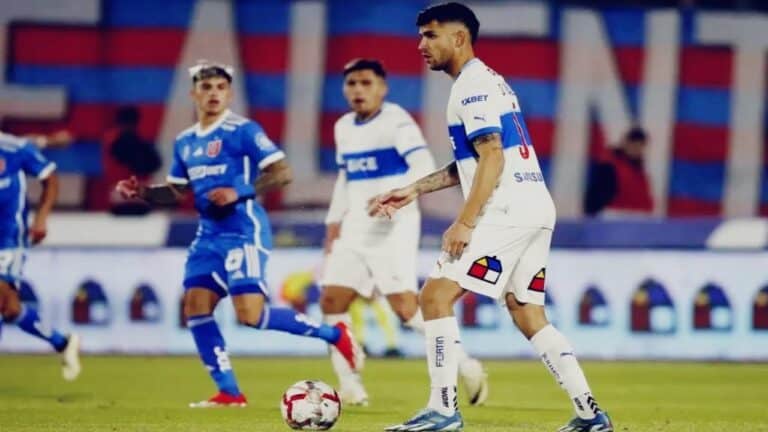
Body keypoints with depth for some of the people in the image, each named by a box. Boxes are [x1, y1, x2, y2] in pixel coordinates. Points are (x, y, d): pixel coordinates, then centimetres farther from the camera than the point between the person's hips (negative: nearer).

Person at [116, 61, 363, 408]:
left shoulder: (243, 131, -8)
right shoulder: (185, 142, 14)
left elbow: (282, 172, -13)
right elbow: (178, 192, 23)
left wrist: (239, 192, -22)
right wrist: (143, 192, 5)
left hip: (244, 232, -8)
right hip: (209, 234, 8)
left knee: (250, 314, -17)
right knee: (196, 307, -2)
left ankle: (334, 335, -1)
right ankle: (228, 392, 5)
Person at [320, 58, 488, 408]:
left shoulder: (396, 121, -9)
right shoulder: (344, 128, 13)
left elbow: (424, 167, -21)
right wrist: (334, 223, 21)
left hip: (394, 226, -7)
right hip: (356, 228, 7)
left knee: (405, 306, -16)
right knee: (331, 300, -2)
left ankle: (465, 365, -5)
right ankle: (349, 385, 4)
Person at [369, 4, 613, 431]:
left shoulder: (473, 85, -9)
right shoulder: (487, 81, 22)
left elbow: (492, 157, -18)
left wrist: (464, 223, -21)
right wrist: (414, 190, 25)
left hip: (507, 213, -10)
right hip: (537, 211, 10)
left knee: (437, 295, -9)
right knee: (529, 316, 12)